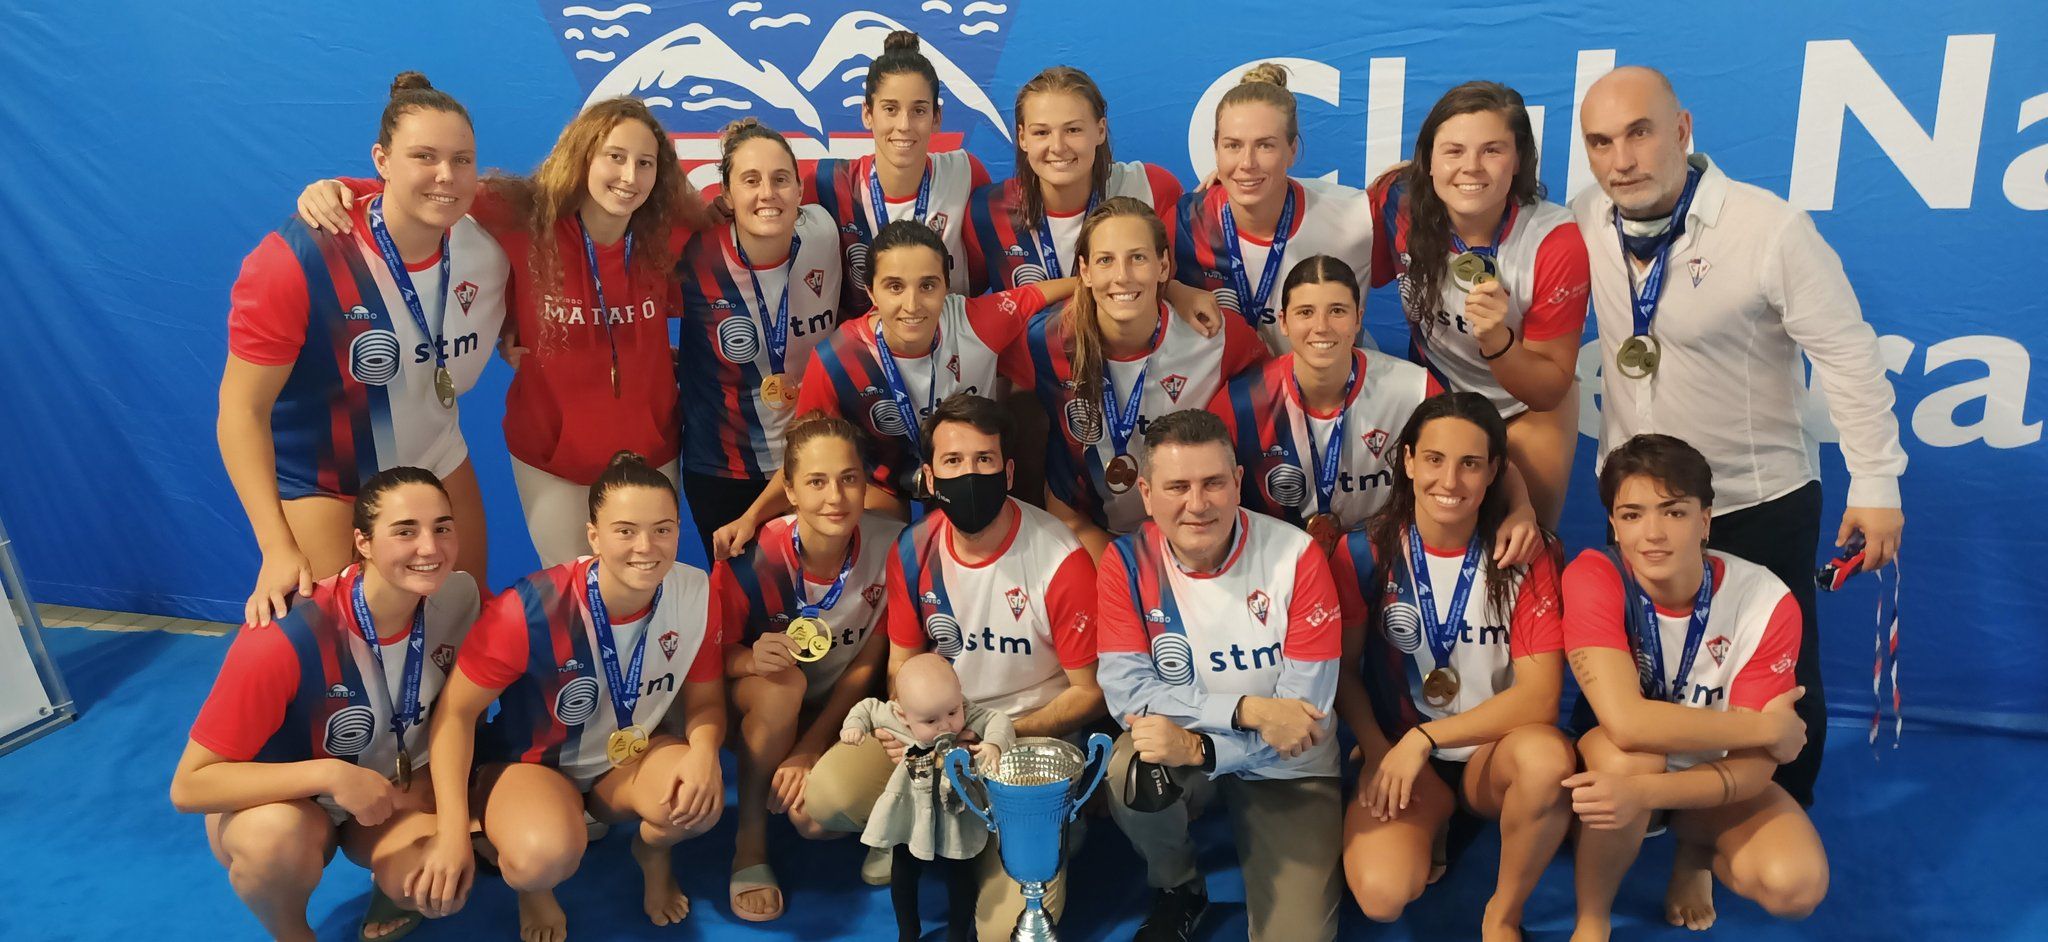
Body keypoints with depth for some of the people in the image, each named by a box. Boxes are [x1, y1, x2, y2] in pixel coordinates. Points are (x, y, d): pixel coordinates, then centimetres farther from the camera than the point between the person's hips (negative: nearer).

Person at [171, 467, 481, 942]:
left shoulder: (457, 597, -19)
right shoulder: (286, 639, -33)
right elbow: (189, 785, -27)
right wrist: (330, 774, -37)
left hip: (400, 791, 3)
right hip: (284, 803, -2)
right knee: (275, 839, -37)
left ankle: (392, 884, 11)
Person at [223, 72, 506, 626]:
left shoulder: (486, 248, -13)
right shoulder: (299, 259, -26)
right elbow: (242, 408, -21)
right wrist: (278, 550, -27)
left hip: (436, 461, 5)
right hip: (325, 481, -4)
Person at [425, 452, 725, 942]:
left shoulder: (695, 595, -19)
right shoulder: (533, 609, -28)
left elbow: (705, 700, -5)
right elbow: (456, 712, -17)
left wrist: (704, 752, -28)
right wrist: (453, 831, -22)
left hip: (630, 756, 3)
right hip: (529, 763, -3)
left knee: (699, 801, -30)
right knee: (547, 855, -36)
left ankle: (652, 854, 9)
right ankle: (533, 884, 6)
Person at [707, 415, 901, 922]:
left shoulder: (891, 547, -21)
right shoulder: (752, 557, -25)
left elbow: (868, 660, -11)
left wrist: (809, 749, -18)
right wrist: (752, 659, -37)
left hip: (840, 708, 1)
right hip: (758, 704, -1)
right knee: (782, 685, -36)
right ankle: (750, 845, -15)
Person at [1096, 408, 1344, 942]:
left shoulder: (1296, 556, -18)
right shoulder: (1127, 563, -13)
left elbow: (1305, 708, -19)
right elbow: (1126, 692, -20)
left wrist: (1198, 747, -32)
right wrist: (1249, 709, -29)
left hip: (1287, 768, -1)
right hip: (1182, 745, 1)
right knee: (1134, 772, -33)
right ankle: (1177, 889, 1)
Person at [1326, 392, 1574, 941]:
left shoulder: (1525, 559, -8)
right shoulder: (1366, 555, -7)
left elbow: (1541, 696, -15)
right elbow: (1344, 670, 0)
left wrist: (1425, 737, -22)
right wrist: (1379, 754, -16)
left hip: (1492, 752, 1)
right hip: (1396, 751, 0)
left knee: (1547, 757, -36)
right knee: (1383, 896, -28)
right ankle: (1432, 821, 10)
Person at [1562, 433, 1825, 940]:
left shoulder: (1766, 603, -21)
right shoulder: (1593, 577, -26)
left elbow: (1753, 766, -23)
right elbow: (1625, 722, -37)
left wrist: (1646, 793, -41)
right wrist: (1766, 727, -27)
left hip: (1714, 778, 2)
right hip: (1615, 767, -2)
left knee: (1796, 884, -26)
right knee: (1626, 754, -37)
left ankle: (1696, 851, 11)